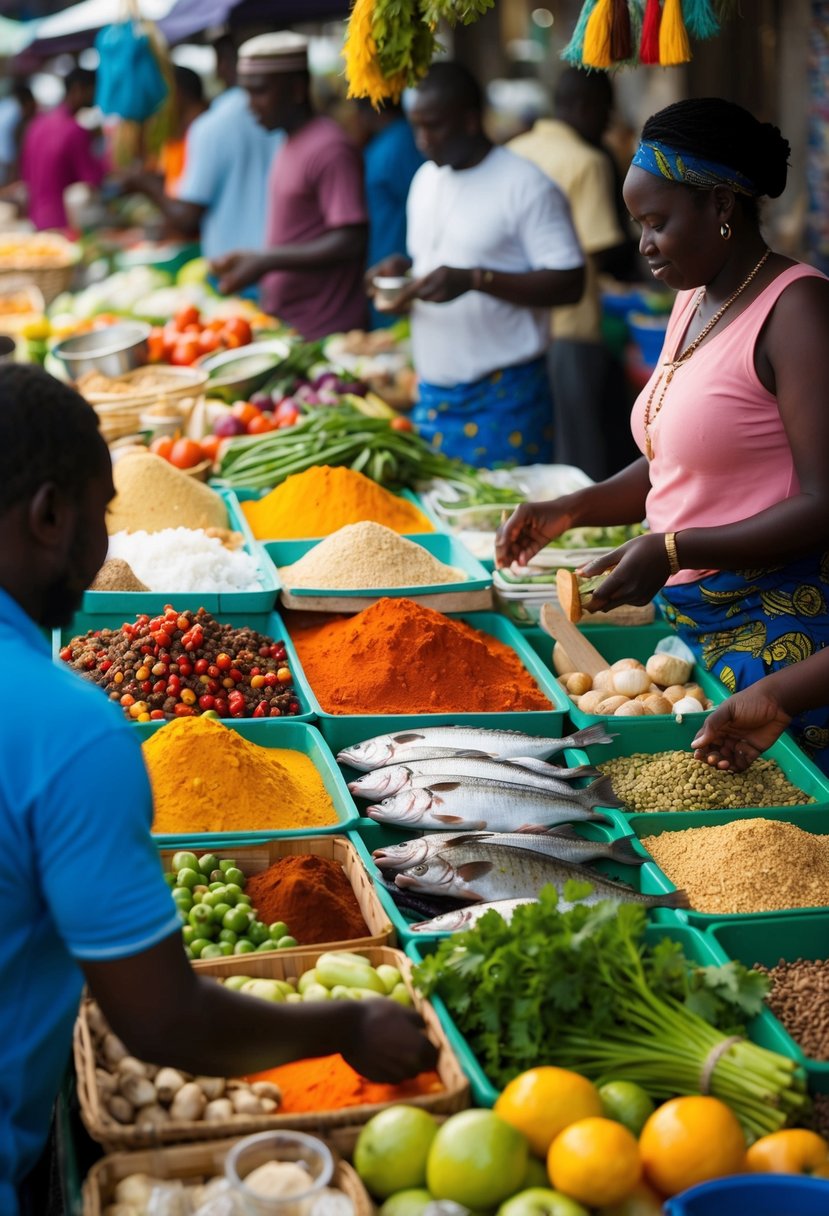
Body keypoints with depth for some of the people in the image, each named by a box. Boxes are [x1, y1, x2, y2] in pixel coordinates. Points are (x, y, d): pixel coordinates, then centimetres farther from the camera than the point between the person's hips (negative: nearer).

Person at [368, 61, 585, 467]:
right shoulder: (426, 178, 13)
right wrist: (403, 268, 0)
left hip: (501, 396, -7)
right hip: (432, 392, 7)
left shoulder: (526, 186, -12)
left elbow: (569, 284, -16)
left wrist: (473, 279, -24)